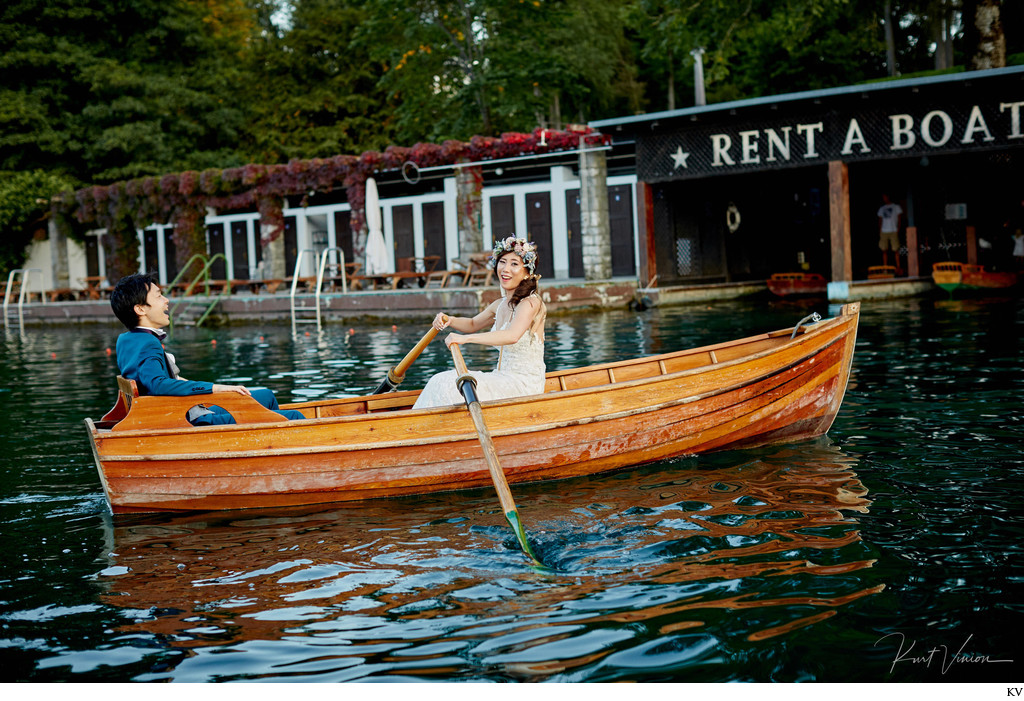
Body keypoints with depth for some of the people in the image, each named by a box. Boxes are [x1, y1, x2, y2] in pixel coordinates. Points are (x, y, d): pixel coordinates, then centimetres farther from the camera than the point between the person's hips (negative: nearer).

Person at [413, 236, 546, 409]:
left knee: (449, 385, -19)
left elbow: (512, 336, -33)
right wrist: (448, 320, 8)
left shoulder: (530, 303, -14)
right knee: (442, 382, -3)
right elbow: (473, 324, 30)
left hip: (525, 384, -8)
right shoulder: (500, 305, 12)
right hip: (504, 379, 8)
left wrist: (466, 338, -38)